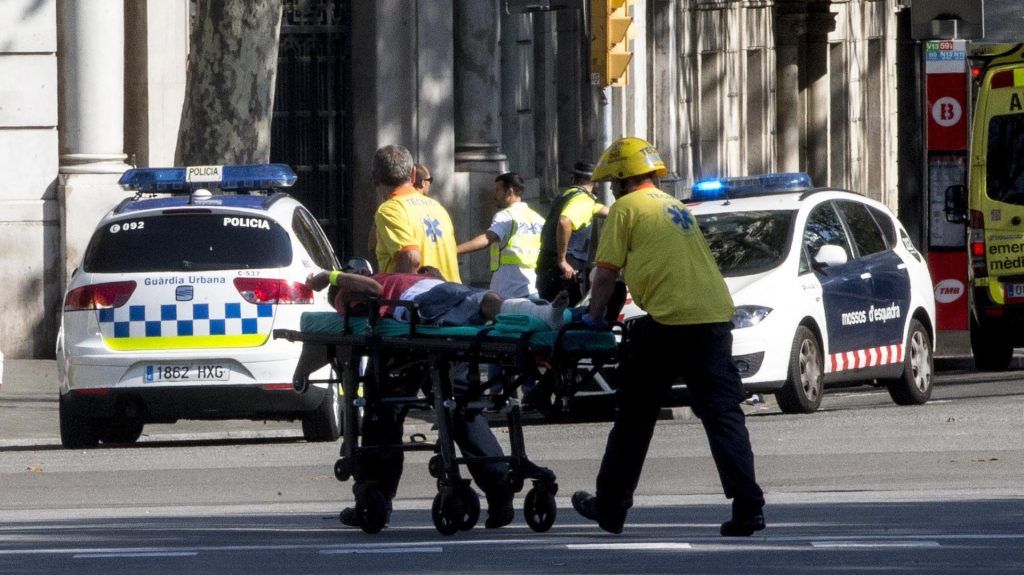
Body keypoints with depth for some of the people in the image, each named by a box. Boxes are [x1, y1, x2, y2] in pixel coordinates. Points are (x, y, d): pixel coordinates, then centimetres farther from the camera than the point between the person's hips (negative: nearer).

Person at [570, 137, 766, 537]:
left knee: (635, 415, 8)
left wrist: (594, 317, 15)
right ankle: (748, 507, -12)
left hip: (669, 323, -6)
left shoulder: (626, 208, 3)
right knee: (723, 414, 1)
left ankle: (610, 507, 17)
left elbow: (606, 274, 1)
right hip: (716, 315, 6)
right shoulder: (677, 208, 26)